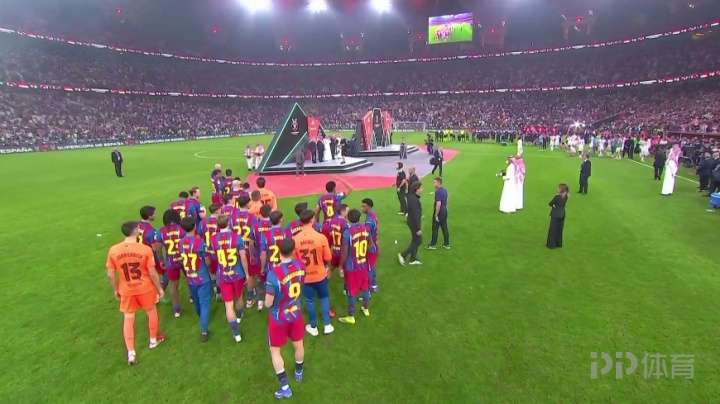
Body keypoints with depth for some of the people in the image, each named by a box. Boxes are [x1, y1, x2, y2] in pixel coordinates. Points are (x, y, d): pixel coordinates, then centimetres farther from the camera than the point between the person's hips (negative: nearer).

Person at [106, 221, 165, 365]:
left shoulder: (113, 250, -14)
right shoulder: (145, 249, -21)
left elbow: (111, 275, -5)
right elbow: (153, 273, -14)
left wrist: (115, 290, 12)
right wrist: (159, 288, 0)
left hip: (126, 290, 2)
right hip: (145, 288, -2)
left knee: (128, 319, 17)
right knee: (151, 312, 23)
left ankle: (131, 353, 19)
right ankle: (154, 340, 41)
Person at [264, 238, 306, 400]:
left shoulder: (274, 273, -32)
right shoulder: (299, 265, -16)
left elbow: (268, 303, -24)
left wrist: (266, 301, -2)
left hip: (279, 318, -5)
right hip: (296, 313, 5)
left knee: (275, 350, 17)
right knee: (298, 344, 26)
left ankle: (285, 387, 24)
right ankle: (299, 373, 51)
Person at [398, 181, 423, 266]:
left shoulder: (411, 197, 5)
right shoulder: (414, 199, -26)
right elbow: (415, 215, -26)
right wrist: (418, 228, -22)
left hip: (412, 222, 10)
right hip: (414, 223, -10)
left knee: (415, 241, 18)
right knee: (418, 241, 3)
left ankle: (413, 259, 27)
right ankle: (403, 255, 8)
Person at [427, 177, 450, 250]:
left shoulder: (438, 192, -21)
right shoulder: (445, 190, 8)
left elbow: (438, 204, -26)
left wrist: (436, 215, -22)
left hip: (439, 212, -9)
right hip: (445, 211, 9)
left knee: (435, 229, 3)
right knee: (445, 228, 13)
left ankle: (433, 245, 12)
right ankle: (446, 244, 19)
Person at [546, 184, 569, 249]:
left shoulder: (557, 197, -23)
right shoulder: (566, 196, 0)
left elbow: (550, 204, -13)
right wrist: (554, 205, -7)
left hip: (555, 215, -7)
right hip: (562, 215, 7)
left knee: (553, 230, 4)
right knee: (559, 229, 16)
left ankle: (552, 244, 10)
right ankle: (559, 244, 24)